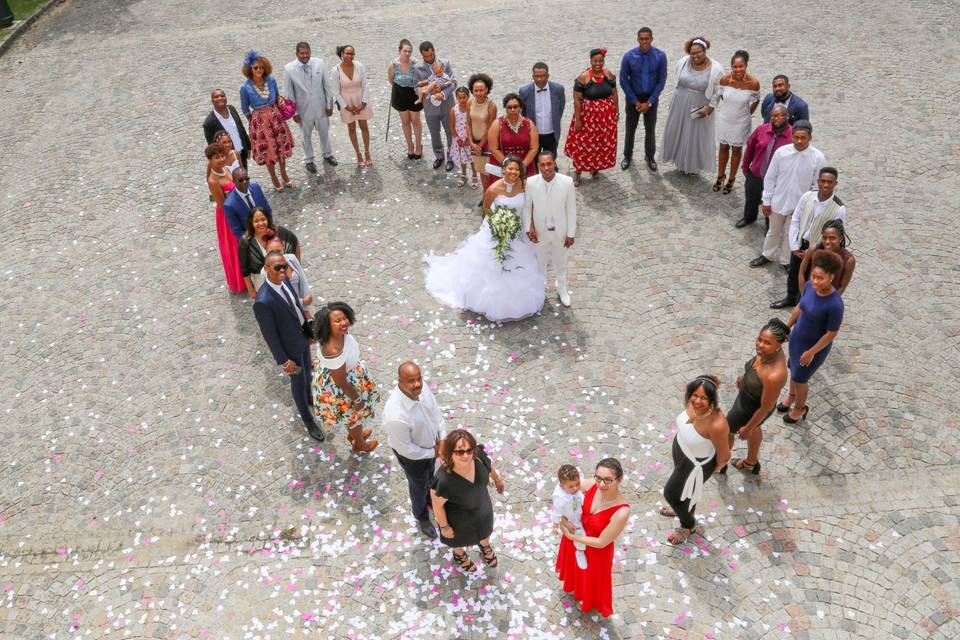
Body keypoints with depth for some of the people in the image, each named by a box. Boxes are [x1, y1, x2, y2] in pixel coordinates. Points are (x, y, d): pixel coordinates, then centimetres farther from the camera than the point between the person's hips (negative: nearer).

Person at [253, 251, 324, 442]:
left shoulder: (283, 281, -15)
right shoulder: (263, 302, -40)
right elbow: (269, 335, -27)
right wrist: (283, 361, -18)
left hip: (302, 335, 7)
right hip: (289, 345, -7)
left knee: (307, 371, 30)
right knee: (298, 380, 17)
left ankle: (309, 397, 61)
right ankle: (308, 419, 42)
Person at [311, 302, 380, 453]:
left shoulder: (341, 332, -19)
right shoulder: (333, 351, -44)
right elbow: (341, 383, -29)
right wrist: (357, 399, -14)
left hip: (350, 374, 7)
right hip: (339, 389, -7)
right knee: (355, 414, 23)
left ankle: (353, 434, 65)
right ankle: (359, 445, 54)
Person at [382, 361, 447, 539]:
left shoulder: (421, 387, -26)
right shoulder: (395, 417, -45)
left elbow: (435, 409, -6)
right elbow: (405, 449, -29)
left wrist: (442, 439, -11)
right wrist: (432, 453, -15)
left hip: (432, 444, 5)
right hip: (413, 455, -5)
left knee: (430, 475, 34)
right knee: (419, 485, 25)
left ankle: (430, 498, 68)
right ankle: (422, 518, 56)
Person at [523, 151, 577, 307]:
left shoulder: (567, 182, -24)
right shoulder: (530, 183, -23)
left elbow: (571, 209, -13)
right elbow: (526, 207, -6)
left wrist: (571, 234, -7)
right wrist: (528, 228, -11)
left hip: (560, 231, 0)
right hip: (539, 231, 0)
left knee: (560, 262, 24)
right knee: (540, 262, 24)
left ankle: (561, 289, 52)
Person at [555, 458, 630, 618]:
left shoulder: (621, 512, -39)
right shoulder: (591, 484, -27)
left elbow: (601, 542, -26)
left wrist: (572, 537, -20)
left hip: (595, 551, -4)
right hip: (576, 535, 4)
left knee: (591, 578, 27)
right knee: (575, 565, 35)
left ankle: (588, 602, 60)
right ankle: (574, 585, 69)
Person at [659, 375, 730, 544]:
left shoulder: (716, 424, -43)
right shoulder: (694, 403, -25)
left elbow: (724, 455, -25)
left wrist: (717, 467, -5)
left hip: (696, 464, -6)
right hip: (680, 448, 6)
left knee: (671, 493, 17)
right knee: (683, 486, 34)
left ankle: (688, 526, 49)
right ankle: (683, 508, 68)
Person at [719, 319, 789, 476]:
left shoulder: (774, 375, -45)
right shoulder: (769, 352, -23)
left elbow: (765, 408, -29)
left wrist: (748, 428, -14)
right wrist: (744, 378, 21)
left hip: (752, 409, -7)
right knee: (755, 428, 33)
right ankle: (751, 462, 62)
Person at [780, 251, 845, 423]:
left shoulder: (835, 304, -35)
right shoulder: (810, 286, -17)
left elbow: (831, 333, -24)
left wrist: (812, 352, -16)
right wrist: (787, 327, 12)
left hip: (816, 345, -6)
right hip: (798, 336, 6)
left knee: (800, 378, 15)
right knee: (793, 369, 27)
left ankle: (800, 408, 44)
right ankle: (792, 396, 56)